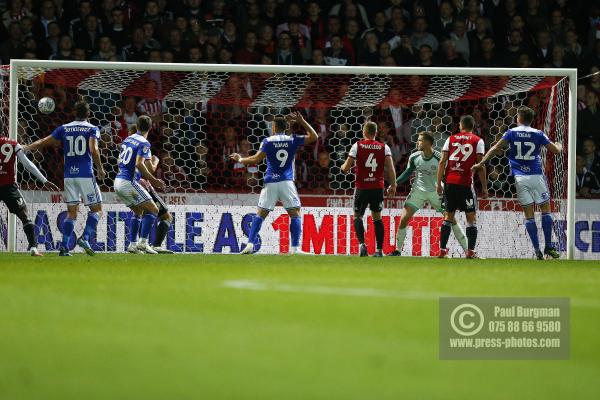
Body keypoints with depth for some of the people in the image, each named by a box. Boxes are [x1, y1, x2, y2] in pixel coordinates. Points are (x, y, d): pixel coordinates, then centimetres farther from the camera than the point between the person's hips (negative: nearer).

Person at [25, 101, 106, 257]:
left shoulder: (64, 129, 10)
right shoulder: (92, 129, 0)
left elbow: (43, 142, 9)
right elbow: (93, 150, -16)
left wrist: (25, 149, 21)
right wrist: (100, 169, -5)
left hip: (69, 175, 4)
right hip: (86, 174, -4)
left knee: (71, 212, 9)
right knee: (96, 209, 9)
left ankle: (64, 247, -2)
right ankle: (85, 238, -11)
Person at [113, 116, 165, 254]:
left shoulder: (127, 139, 15)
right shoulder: (144, 143, -9)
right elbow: (139, 164, -22)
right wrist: (153, 180, -18)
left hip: (118, 181, 8)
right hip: (128, 182, -8)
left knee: (138, 211, 22)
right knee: (153, 210, -4)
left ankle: (132, 243, 15)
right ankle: (143, 242, -15)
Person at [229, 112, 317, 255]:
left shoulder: (268, 141, 1)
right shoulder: (293, 140, 3)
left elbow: (256, 159, -5)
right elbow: (313, 137, 10)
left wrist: (240, 159, 9)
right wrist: (302, 121, 13)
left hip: (270, 183, 0)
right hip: (287, 183, 0)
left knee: (260, 214, 6)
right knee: (295, 213, 3)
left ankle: (250, 245, -2)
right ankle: (295, 248, -7)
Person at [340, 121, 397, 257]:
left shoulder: (357, 146, -2)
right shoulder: (384, 147, 3)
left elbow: (346, 168, -2)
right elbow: (391, 168, -5)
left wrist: (343, 167, 21)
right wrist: (393, 185, 3)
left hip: (362, 187, -2)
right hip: (378, 187, 2)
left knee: (358, 216, 10)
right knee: (377, 217, 13)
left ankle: (362, 244, -12)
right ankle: (379, 250, 6)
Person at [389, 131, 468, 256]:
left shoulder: (439, 158, -19)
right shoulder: (414, 157, -8)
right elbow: (408, 172, 8)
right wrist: (395, 183, 1)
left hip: (436, 192, -2)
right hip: (418, 191, 2)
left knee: (451, 220, -4)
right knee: (404, 219, -8)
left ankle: (467, 250, 5)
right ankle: (397, 250, 8)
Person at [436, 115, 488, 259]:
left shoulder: (451, 139, 11)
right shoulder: (478, 141, 3)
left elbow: (442, 162, 5)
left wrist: (439, 183, 8)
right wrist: (484, 187, 2)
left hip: (449, 182, 3)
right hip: (466, 182, -3)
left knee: (449, 215, 12)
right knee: (471, 217, 4)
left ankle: (442, 250, 8)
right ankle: (471, 251, -5)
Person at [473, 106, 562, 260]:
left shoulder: (512, 133, 3)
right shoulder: (538, 134, 2)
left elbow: (495, 149, -4)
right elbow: (555, 150, 7)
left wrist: (480, 163, 1)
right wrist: (559, 146, 31)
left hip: (519, 177, 1)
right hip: (536, 176, -1)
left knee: (528, 213, 3)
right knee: (546, 208, 8)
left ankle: (537, 249, -3)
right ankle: (548, 246, 4)